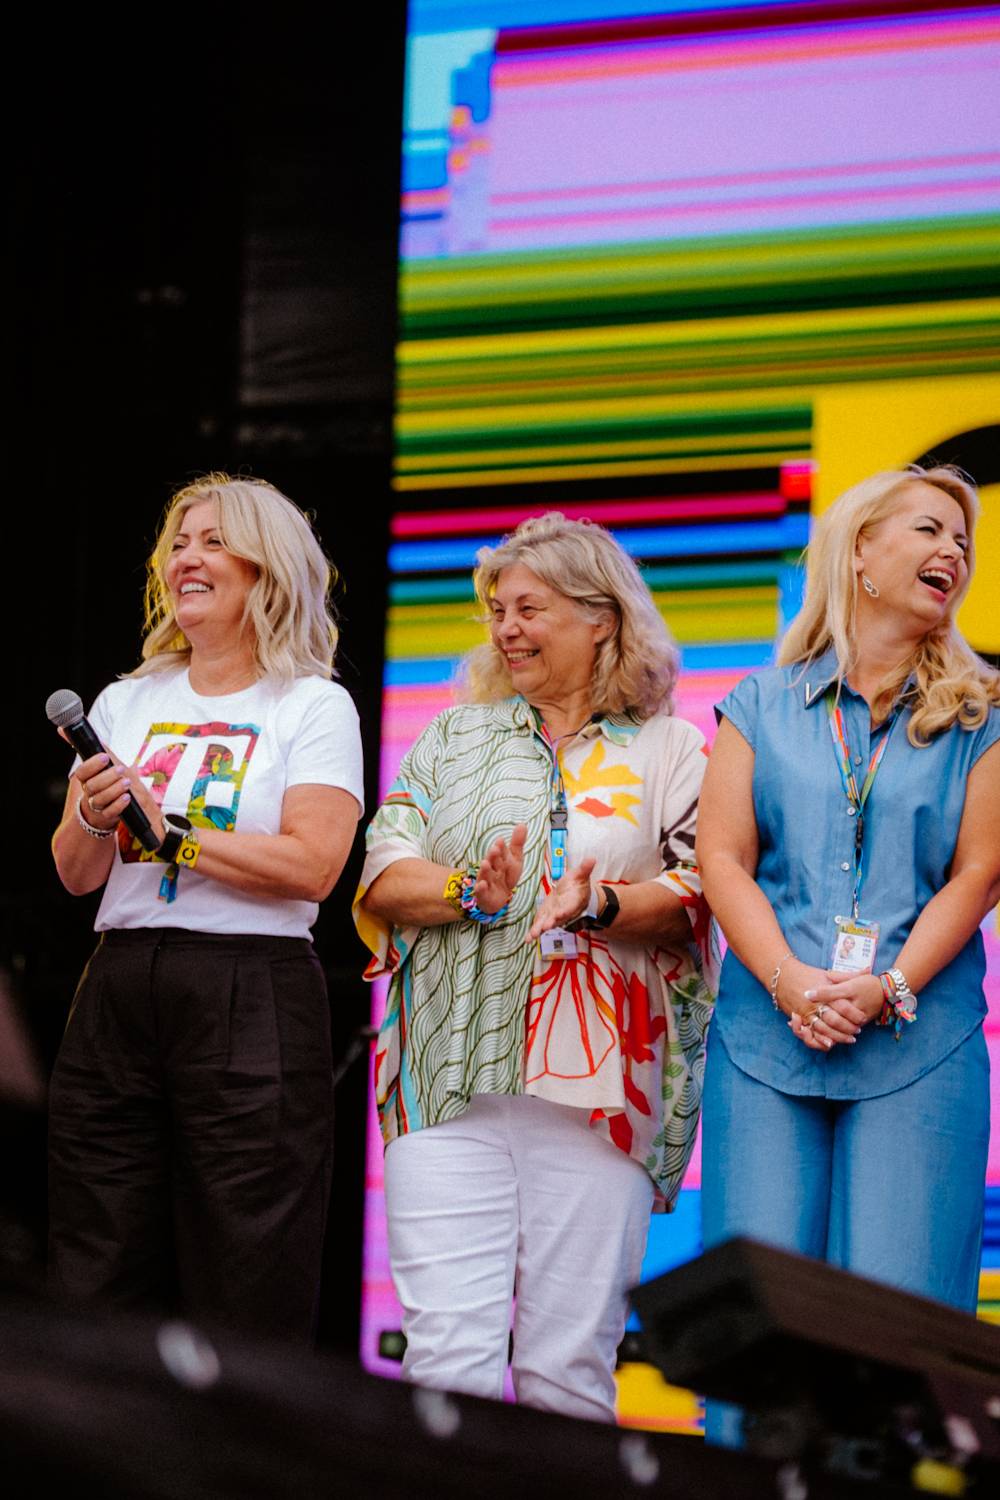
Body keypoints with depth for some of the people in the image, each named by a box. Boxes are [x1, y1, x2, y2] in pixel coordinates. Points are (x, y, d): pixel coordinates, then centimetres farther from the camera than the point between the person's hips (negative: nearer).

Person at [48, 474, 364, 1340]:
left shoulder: (313, 708, 2)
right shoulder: (127, 703, 16)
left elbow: (313, 866, -11)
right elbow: (75, 874, 12)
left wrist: (169, 828, -10)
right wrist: (95, 819, -9)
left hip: (252, 999, -5)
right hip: (120, 991, 5)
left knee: (246, 1310, -4)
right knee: (97, 1293, 3)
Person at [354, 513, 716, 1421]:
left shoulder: (671, 750, 11)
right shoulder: (453, 737, 18)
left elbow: (702, 893, 0)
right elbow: (381, 877, 8)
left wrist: (604, 905, -18)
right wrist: (471, 895, -10)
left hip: (598, 1088, -1)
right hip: (450, 1075, 2)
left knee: (571, 1363, -1)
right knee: (447, 1347, -7)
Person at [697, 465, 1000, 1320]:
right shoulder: (763, 705, 12)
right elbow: (723, 857, 4)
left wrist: (889, 988, -12)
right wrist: (788, 980, -12)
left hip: (918, 1045, -1)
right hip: (766, 1035, 1)